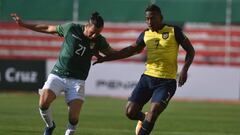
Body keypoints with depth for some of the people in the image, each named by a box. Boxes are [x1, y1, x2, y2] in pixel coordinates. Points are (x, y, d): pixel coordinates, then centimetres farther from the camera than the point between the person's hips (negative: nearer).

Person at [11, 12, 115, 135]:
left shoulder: (99, 41, -4)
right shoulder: (71, 28, -7)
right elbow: (48, 29, 6)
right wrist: (23, 24, 10)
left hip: (77, 80, 0)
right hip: (58, 74, 0)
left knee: (73, 119, -17)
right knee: (43, 102, -25)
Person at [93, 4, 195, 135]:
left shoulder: (174, 31, -4)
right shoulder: (145, 34, 9)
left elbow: (190, 51, 0)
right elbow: (130, 50, 17)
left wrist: (184, 70, -15)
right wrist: (105, 58, 12)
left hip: (167, 81, -5)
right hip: (147, 77, 5)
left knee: (152, 115, -18)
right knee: (130, 112, -1)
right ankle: (144, 118, 32)